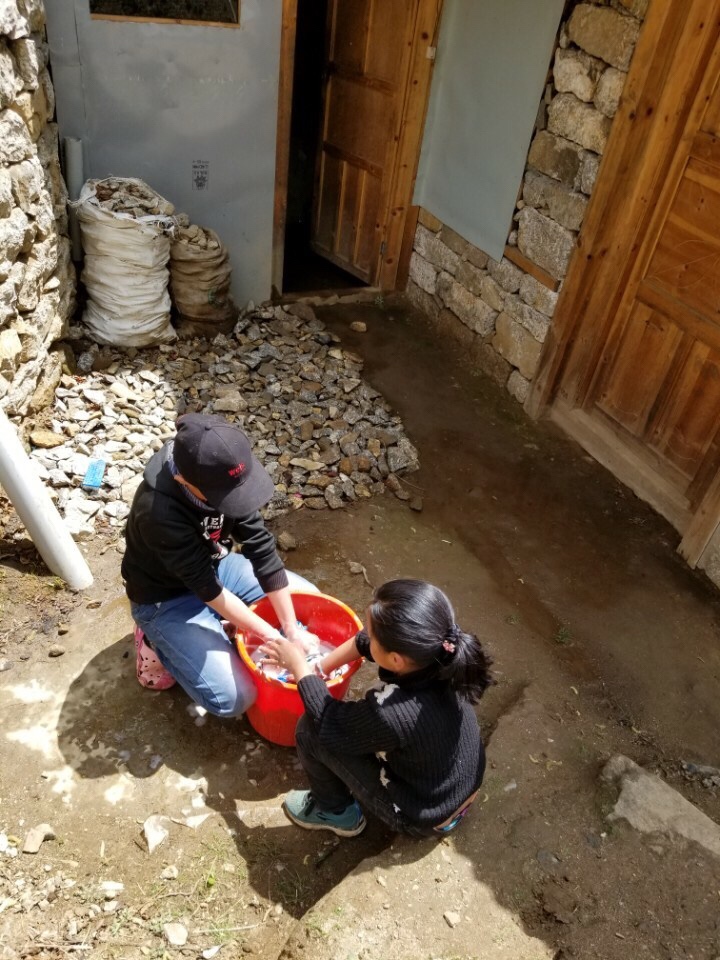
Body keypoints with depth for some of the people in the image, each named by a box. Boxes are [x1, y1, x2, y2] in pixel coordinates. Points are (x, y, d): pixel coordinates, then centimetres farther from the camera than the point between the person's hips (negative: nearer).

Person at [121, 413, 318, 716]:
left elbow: (261, 547, -20)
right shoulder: (158, 512, -40)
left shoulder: (219, 472, -22)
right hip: (166, 600, -6)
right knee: (234, 699, -14)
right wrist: (274, 637, -24)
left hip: (215, 565, 6)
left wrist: (292, 629, -20)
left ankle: (218, 624, 11)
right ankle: (157, 643, 8)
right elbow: (207, 588, -31)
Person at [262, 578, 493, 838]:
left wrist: (299, 666, -9)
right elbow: (362, 642, -3)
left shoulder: (393, 713, -41)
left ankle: (335, 812, 17)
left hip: (423, 817, -6)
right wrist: (319, 668, 2)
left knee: (311, 729, -9)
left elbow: (327, 723, -21)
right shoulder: (436, 651, -23)